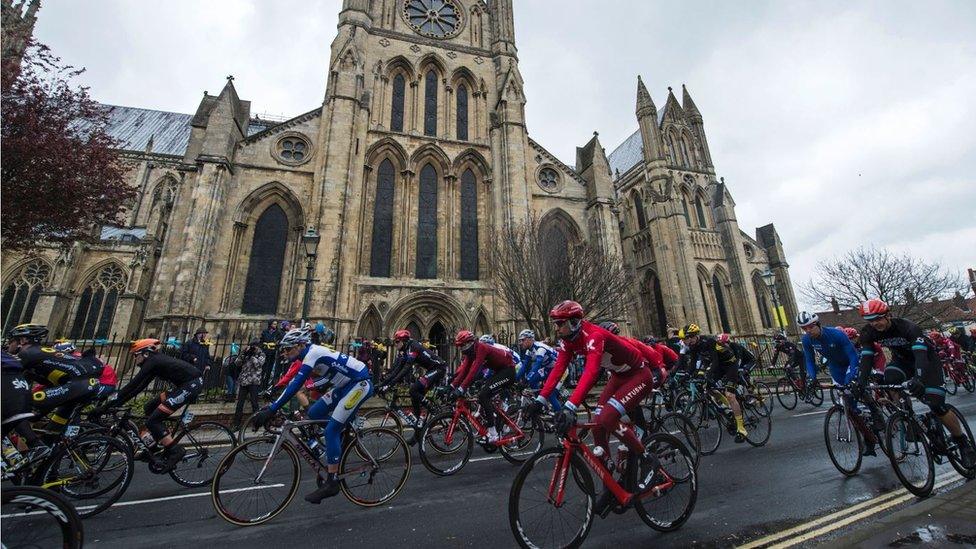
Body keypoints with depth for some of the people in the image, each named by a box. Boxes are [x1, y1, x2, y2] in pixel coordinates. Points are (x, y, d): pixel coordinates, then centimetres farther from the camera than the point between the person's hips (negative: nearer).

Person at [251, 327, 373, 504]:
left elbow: (295, 385, -26)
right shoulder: (307, 356, 9)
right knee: (314, 413, 8)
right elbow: (292, 383, 13)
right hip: (345, 385, 10)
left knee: (331, 430, -9)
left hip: (360, 384, -10)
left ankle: (332, 482, 2)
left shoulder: (313, 353, -19)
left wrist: (271, 410, -25)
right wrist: (270, 406, 10)